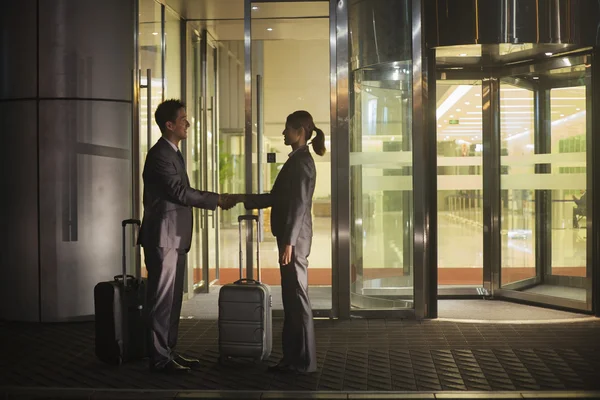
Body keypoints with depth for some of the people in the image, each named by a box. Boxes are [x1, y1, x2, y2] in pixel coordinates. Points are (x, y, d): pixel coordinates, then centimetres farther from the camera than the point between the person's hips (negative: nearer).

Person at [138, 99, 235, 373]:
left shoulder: (173, 153, 18)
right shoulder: (160, 154, -14)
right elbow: (180, 193, -20)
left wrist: (217, 198, 9)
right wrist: (217, 200, -15)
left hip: (175, 238, 10)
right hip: (163, 237, -10)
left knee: (173, 298, 13)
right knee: (162, 299, -5)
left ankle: (169, 351, 21)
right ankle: (159, 358, 2)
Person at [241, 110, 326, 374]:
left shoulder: (302, 161, -12)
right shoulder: (297, 160, 17)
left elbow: (299, 204, -19)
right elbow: (277, 198, 22)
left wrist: (289, 242, -22)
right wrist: (243, 199, 20)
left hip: (295, 238, -10)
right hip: (291, 237, 10)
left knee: (297, 298, -4)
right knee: (292, 299, 12)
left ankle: (303, 361, 3)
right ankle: (293, 357, 18)